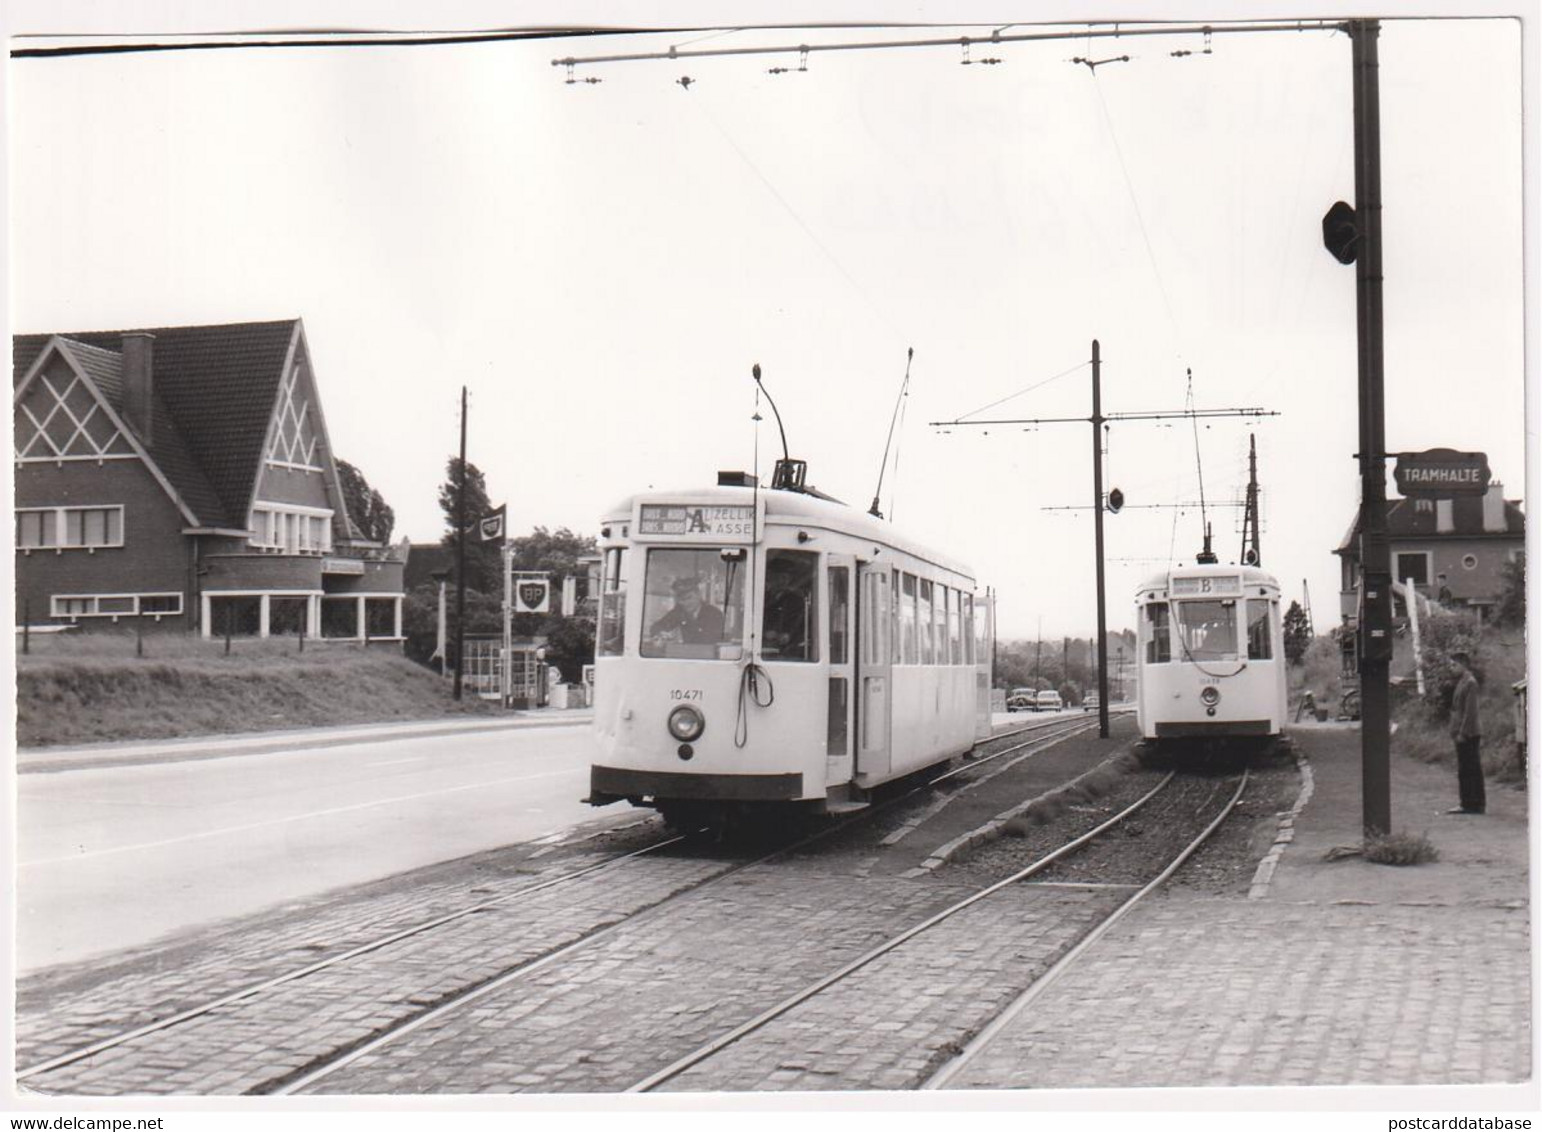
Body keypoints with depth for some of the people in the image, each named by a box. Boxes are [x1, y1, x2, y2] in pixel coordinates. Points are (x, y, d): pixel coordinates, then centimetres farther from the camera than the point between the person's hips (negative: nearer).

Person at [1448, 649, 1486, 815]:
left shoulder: (1470, 683, -13)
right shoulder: (1462, 681, 16)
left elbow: (1470, 711, -18)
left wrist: (1463, 732, -20)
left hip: (1468, 734, -10)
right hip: (1462, 734, 10)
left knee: (1470, 769, -6)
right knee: (1463, 770, 11)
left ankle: (1474, 804, -3)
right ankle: (1467, 804, 15)